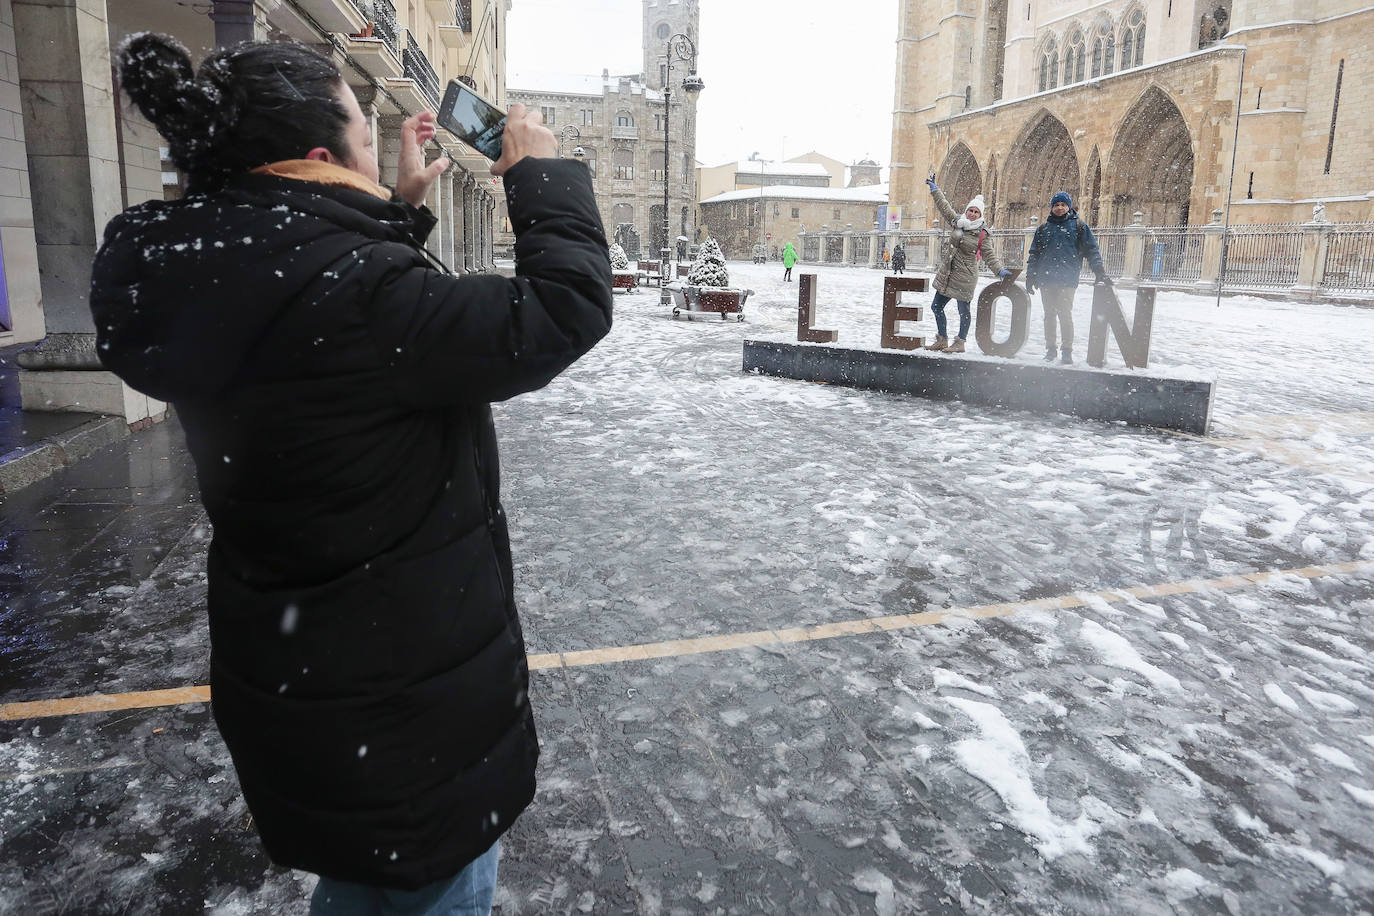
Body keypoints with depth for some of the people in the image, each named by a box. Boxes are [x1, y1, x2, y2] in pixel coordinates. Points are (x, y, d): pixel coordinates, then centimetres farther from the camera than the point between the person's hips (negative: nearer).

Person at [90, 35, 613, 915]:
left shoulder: (226, 278, 0)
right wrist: (544, 171, -11)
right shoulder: (345, 295, -29)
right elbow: (566, 310, -25)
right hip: (405, 695, -9)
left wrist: (404, 207, 13)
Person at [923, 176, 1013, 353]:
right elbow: (944, 206, 19)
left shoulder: (982, 234, -7)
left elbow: (990, 256, -7)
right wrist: (935, 189, 26)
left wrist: (1000, 270, -22)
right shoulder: (957, 222, 7)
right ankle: (942, 340, 23)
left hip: (964, 277, -6)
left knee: (963, 310, -1)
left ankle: (960, 343, 12)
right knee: (936, 307, 11)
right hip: (945, 274, 6)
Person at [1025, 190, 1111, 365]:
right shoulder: (1043, 228, 15)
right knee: (1049, 315, 8)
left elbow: (1092, 250, 5)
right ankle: (1050, 349, 17)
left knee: (1065, 314, -7)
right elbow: (1034, 254, 16)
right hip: (1045, 279, 3)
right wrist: (1030, 277, 9)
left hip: (1067, 279, -3)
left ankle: (1067, 351, -1)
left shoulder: (1078, 226, 7)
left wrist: (1100, 272, -4)